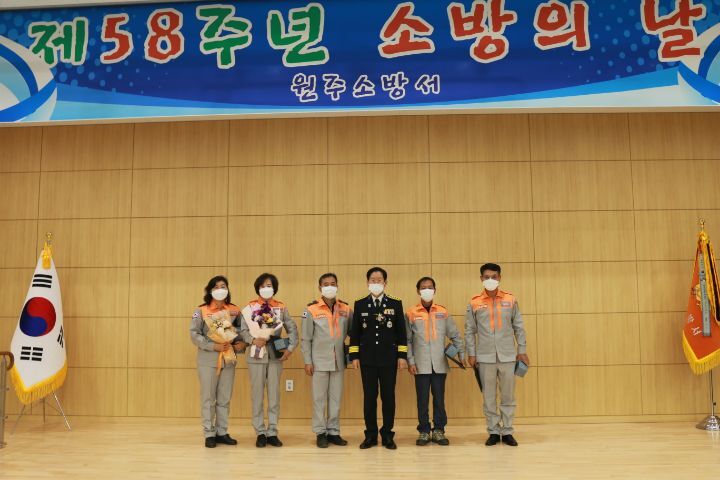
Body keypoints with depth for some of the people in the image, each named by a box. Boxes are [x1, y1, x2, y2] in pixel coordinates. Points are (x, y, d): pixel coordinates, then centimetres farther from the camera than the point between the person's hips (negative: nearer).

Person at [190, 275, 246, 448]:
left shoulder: (234, 310, 8)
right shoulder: (201, 311, -2)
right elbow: (194, 334, -8)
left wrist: (241, 343, -7)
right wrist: (213, 346, -17)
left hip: (229, 359, 3)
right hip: (208, 359, -3)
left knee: (225, 399, 8)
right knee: (208, 398, 2)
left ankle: (222, 432, 18)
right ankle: (209, 434, 11)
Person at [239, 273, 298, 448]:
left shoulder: (281, 308, 5)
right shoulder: (249, 307, 1)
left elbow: (292, 329, 6)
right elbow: (243, 330, -2)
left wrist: (290, 348, -5)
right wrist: (253, 340, -19)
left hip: (275, 355, 1)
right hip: (256, 355, -1)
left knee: (274, 395, 4)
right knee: (257, 395, 3)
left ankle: (272, 432, 12)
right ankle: (260, 433, 11)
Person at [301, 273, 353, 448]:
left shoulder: (346, 309, 3)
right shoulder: (311, 310, -4)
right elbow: (306, 338, -2)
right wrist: (307, 361, -5)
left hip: (338, 361, 3)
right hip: (319, 361, -3)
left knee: (336, 398, 9)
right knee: (319, 399, 4)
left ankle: (333, 432, 18)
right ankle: (320, 433, 13)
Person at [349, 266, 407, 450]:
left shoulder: (395, 304, 4)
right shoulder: (360, 304, 6)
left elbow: (401, 332, 4)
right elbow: (355, 332, 6)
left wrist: (402, 355, -1)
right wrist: (354, 356, 0)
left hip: (389, 359, 0)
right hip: (367, 359, 1)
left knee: (388, 397, 3)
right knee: (369, 397, 5)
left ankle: (387, 435, 13)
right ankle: (371, 435, 13)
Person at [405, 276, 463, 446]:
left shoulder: (443, 312, 6)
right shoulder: (411, 313, 2)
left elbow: (454, 335, 9)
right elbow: (407, 340, 2)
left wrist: (461, 353, 0)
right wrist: (410, 361, -4)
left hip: (440, 364, 1)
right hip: (421, 365, -1)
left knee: (439, 398, 5)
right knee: (422, 399, 3)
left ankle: (439, 430, 15)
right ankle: (424, 431, 13)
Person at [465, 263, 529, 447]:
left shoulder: (510, 299, 2)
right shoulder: (475, 302, 0)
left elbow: (518, 327, 7)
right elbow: (469, 330, 4)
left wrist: (522, 351, 5)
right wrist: (471, 354, 0)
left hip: (507, 355, 1)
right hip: (485, 356, 0)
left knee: (508, 395, 6)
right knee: (489, 397, 6)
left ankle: (507, 432, 17)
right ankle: (493, 432, 17)